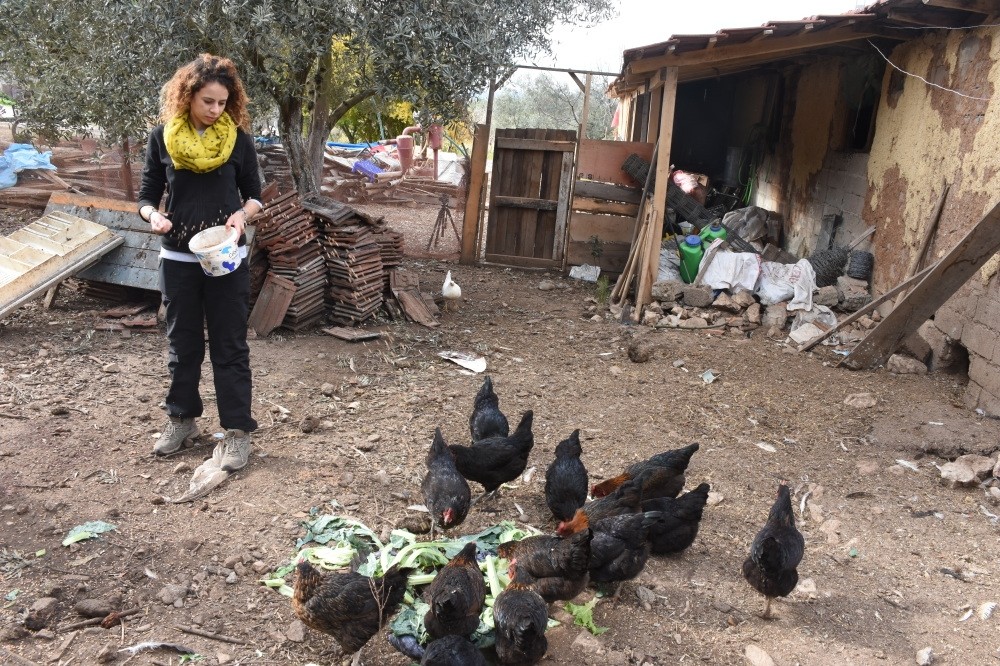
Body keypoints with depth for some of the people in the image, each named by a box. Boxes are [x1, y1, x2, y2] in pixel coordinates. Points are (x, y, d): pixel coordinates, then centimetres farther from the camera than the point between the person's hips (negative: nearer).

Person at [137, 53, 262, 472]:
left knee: (229, 344, 2)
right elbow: (147, 196, 3)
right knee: (182, 342, 13)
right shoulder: (163, 137, -1)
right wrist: (153, 216, -19)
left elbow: (255, 196, 4)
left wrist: (242, 214, -18)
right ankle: (181, 420, 29)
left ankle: (237, 431, 8)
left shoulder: (238, 138, -3)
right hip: (178, 257, 2)